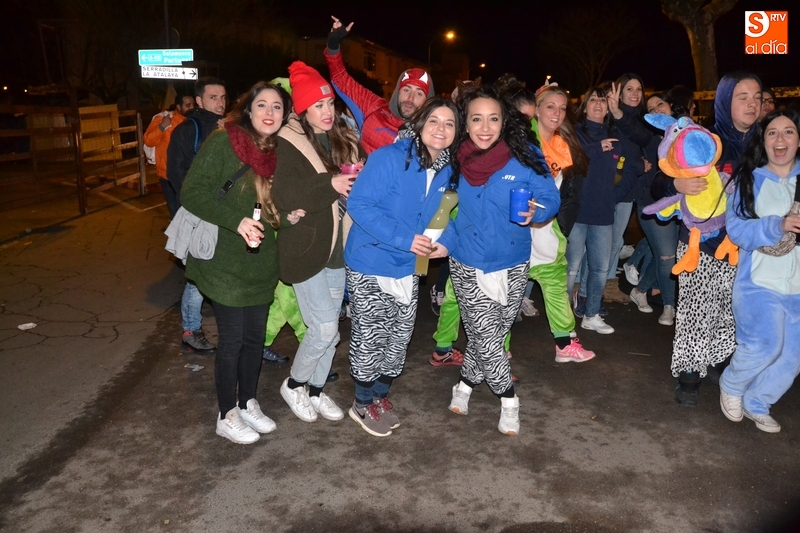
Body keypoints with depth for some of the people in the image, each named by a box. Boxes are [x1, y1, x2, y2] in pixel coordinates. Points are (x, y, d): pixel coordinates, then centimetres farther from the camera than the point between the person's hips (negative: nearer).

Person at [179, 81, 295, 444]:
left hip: (262, 263, 6)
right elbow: (192, 193, -18)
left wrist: (288, 217, -2)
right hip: (226, 262, -6)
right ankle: (227, 416, 21)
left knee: (254, 338, 14)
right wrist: (236, 221, -29)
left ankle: (248, 404, 33)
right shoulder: (222, 143, -12)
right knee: (232, 340, 3)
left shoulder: (279, 152, 8)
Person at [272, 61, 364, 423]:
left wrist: (359, 181, -6)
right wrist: (330, 185, -27)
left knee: (329, 327, 13)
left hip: (338, 246, 6)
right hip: (306, 248, -6)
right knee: (325, 327, -7)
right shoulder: (288, 144, -10)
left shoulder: (345, 140, 8)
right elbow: (283, 196, -23)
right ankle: (293, 384, 18)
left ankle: (316, 390, 31)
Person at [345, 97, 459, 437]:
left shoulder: (446, 171, 1)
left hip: (408, 268, 7)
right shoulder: (389, 158, -20)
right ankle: (363, 404, 27)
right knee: (371, 337, 4)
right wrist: (403, 239, -27)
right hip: (370, 265, -6)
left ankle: (380, 395, 38)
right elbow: (358, 204, -24)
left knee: (399, 336, 16)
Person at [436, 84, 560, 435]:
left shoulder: (525, 156, -12)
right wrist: (445, 241, -4)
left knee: (489, 335, 13)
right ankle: (508, 400, 21)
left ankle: (466, 383, 38)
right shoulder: (454, 160, -6)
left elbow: (550, 198, -10)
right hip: (467, 265, 0)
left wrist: (535, 213, -30)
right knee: (487, 338, -2)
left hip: (511, 266, 0)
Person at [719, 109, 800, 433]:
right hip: (760, 281, -3)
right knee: (764, 346, -16)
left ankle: (756, 404, 29)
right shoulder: (749, 179, 0)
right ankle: (731, 387, 14)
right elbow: (735, 227, -9)